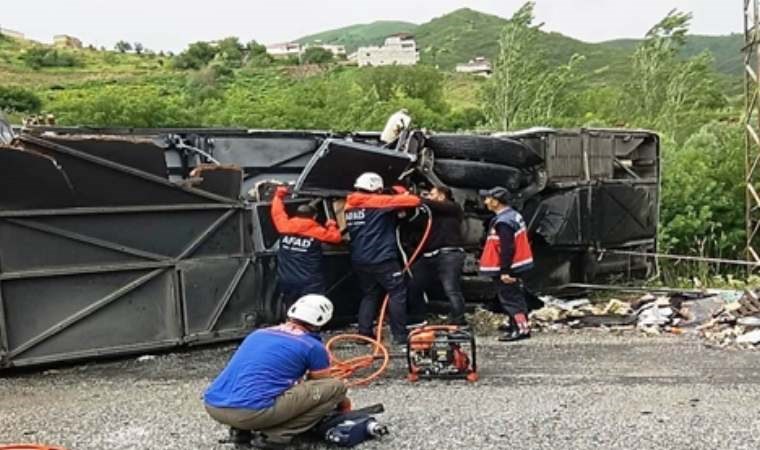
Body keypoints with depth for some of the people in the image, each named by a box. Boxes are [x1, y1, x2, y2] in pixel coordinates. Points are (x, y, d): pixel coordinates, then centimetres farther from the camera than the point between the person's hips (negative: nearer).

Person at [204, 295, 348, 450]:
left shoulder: (258, 333, 23)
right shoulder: (313, 347, 5)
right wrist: (341, 401, 46)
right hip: (251, 412, -7)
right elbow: (321, 386, 24)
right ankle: (275, 435, -1)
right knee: (336, 387, 3)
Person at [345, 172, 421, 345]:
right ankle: (400, 335, 3)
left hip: (359, 260, 7)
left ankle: (364, 333, 13)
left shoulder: (349, 206, 9)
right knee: (398, 293, 4)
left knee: (369, 295, 18)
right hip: (382, 259, -7)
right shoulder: (379, 202, -8)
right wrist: (402, 193, 13)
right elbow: (415, 201, -10)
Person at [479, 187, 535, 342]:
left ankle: (522, 328, -4)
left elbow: (507, 248, -25)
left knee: (509, 298, -4)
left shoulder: (502, 222, -22)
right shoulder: (514, 215, 11)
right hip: (517, 266, 10)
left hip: (507, 269, -10)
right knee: (516, 297, 16)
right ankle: (521, 327, 24)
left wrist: (504, 271, -23)